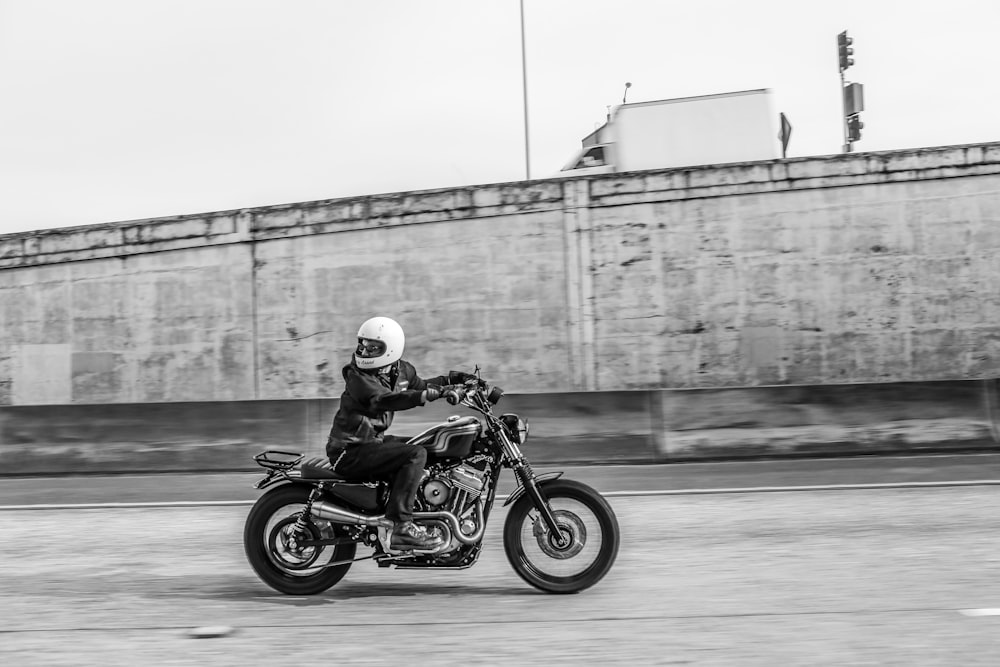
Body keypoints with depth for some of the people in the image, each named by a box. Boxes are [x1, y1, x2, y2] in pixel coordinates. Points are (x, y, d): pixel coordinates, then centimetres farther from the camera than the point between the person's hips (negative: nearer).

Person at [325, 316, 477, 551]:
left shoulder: (401, 369, 5)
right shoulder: (357, 376, -19)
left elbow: (419, 385, 25)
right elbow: (382, 399, -36)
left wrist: (451, 378, 14)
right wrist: (428, 395, -45)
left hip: (373, 440, 9)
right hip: (350, 452, -9)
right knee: (416, 454, -25)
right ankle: (402, 527, -30)